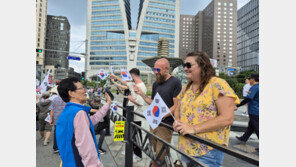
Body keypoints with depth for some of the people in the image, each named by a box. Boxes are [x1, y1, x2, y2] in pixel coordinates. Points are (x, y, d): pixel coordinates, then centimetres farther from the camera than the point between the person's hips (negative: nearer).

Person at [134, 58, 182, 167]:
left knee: (160, 157, 0)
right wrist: (141, 93, 5)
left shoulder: (175, 82, -8)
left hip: (165, 125, -6)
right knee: (156, 153, 14)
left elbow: (177, 105, -12)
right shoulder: (156, 84, 13)